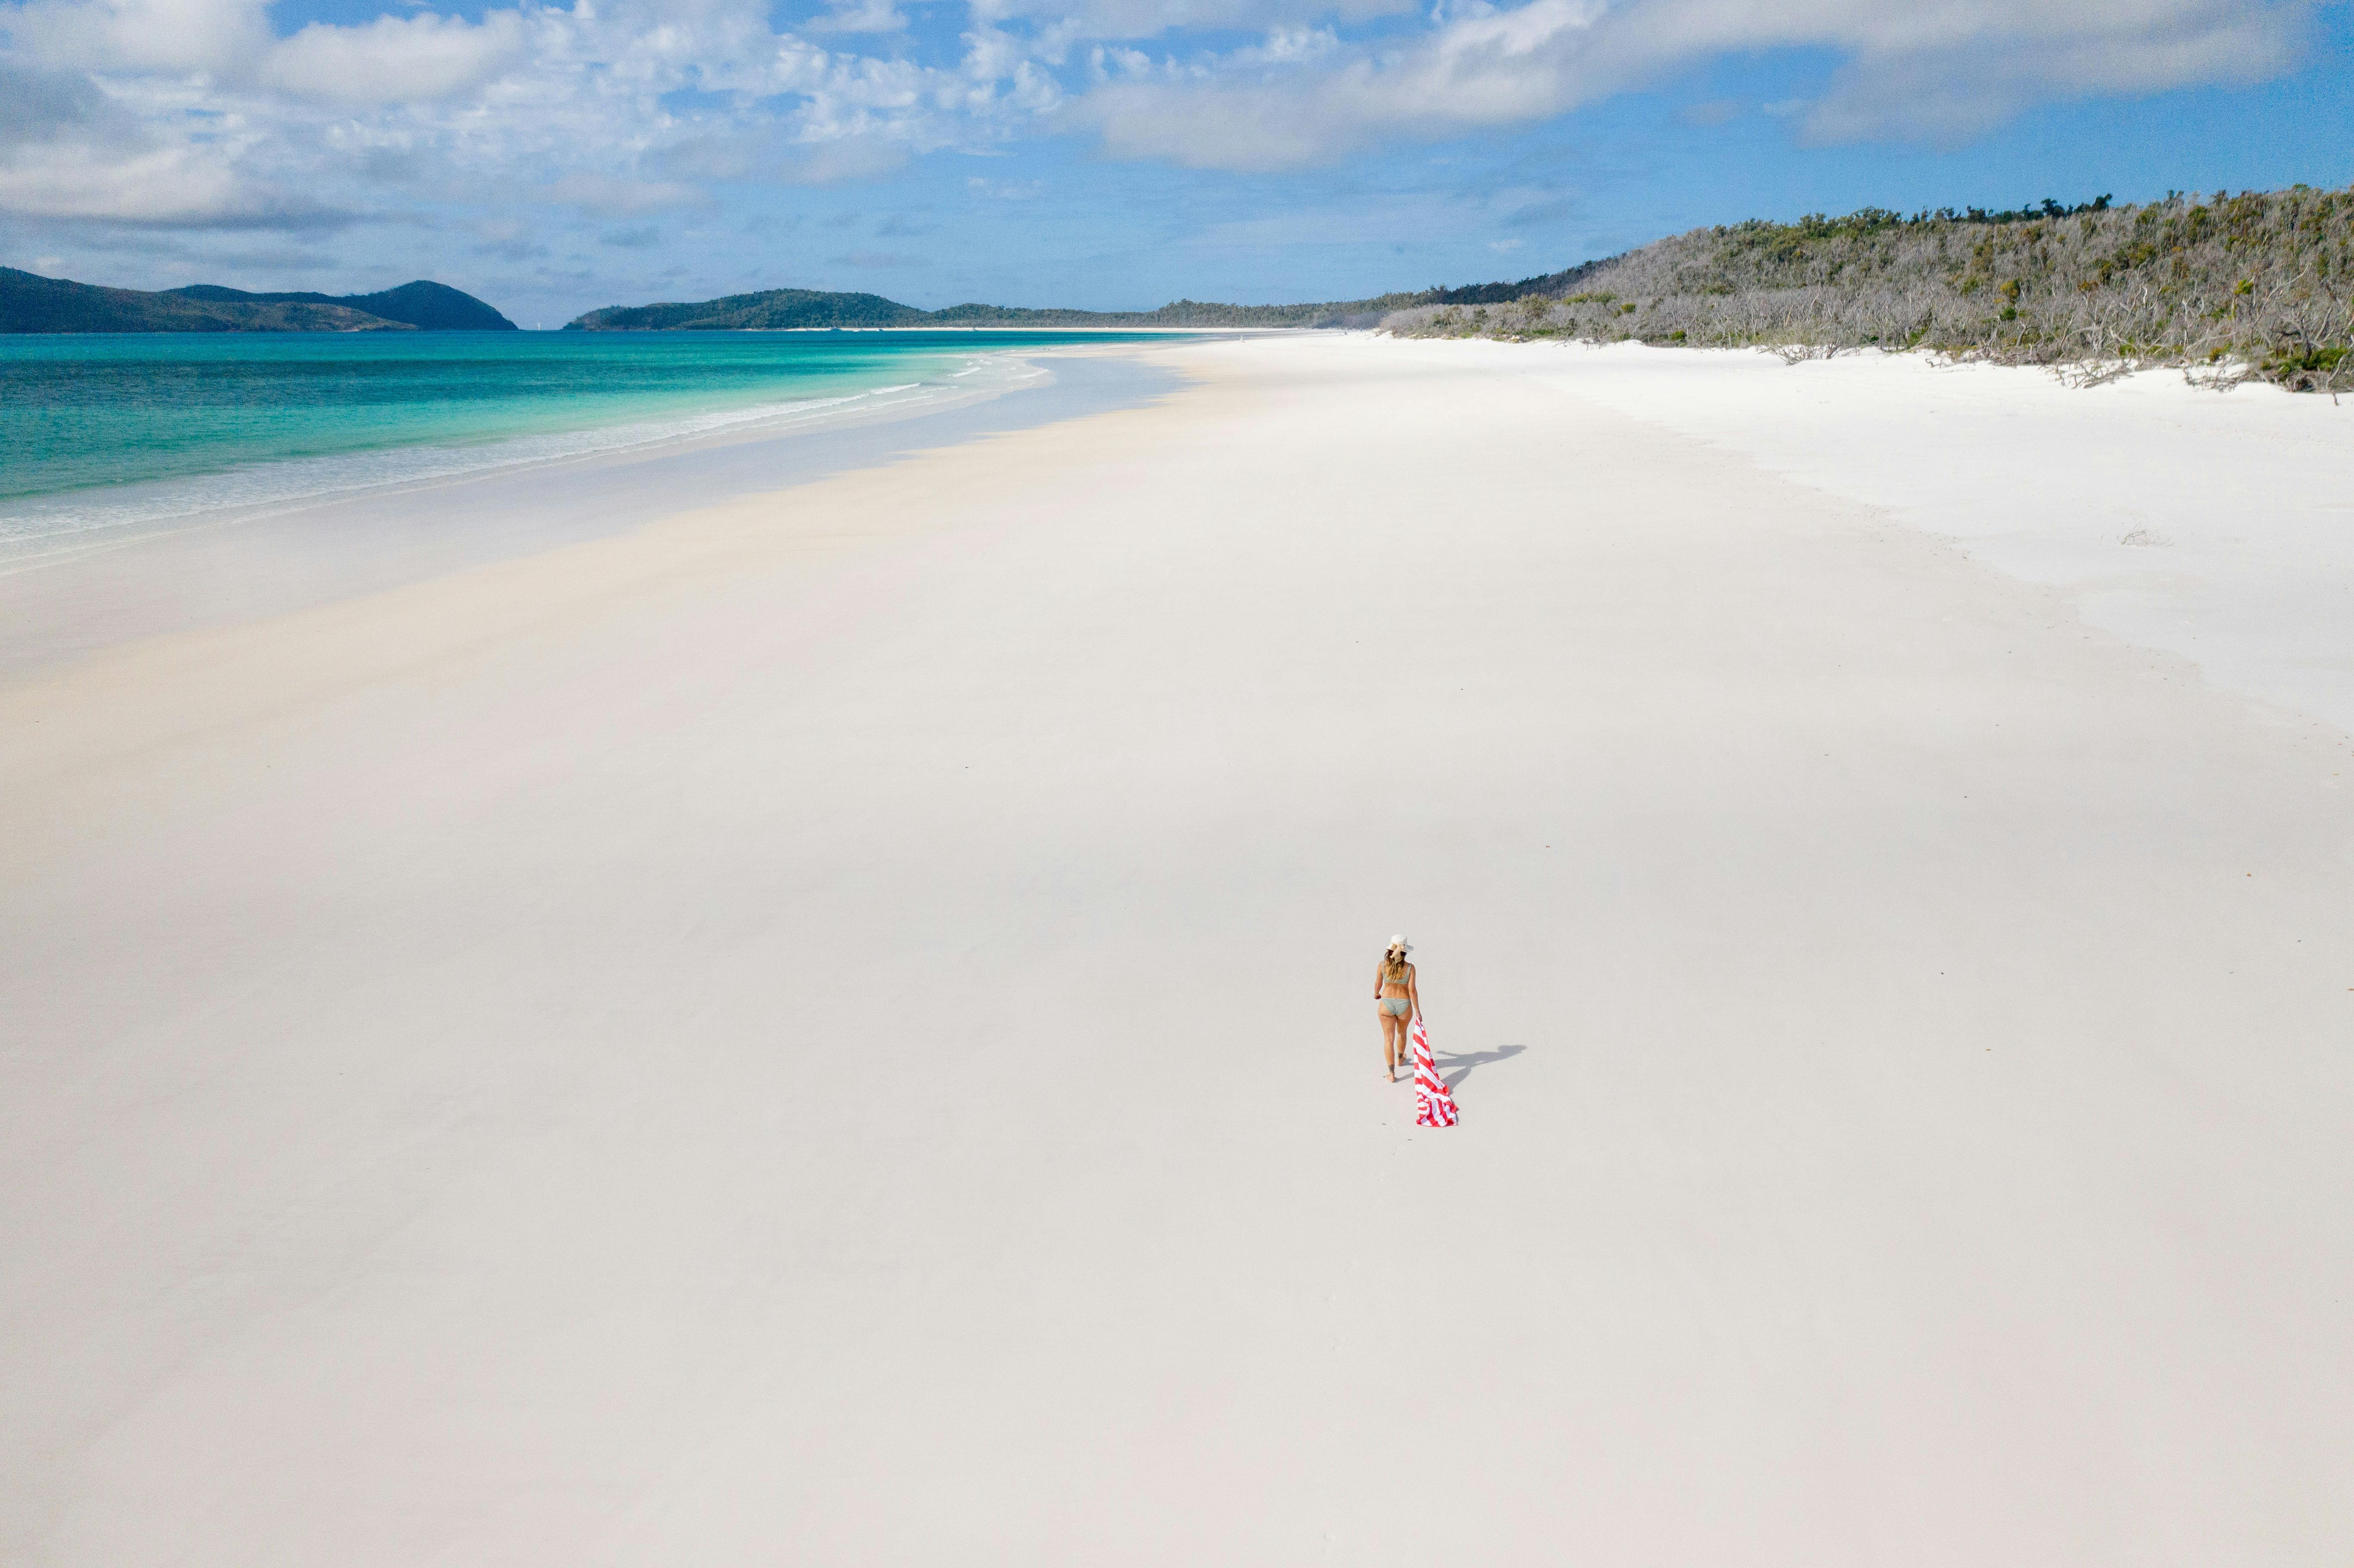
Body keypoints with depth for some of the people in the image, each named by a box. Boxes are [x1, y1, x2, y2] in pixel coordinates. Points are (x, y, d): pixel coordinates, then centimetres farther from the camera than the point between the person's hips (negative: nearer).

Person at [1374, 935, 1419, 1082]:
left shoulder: (1383, 965, -12)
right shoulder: (1410, 968, -16)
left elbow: (1378, 984, 2)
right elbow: (1412, 990, -15)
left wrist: (1376, 994, 24)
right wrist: (1418, 1010, -6)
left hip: (1386, 1005, 0)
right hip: (1404, 1005, 0)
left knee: (1389, 1038, 7)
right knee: (1402, 1033, 28)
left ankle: (1391, 1073, 3)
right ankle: (1400, 1059, 51)